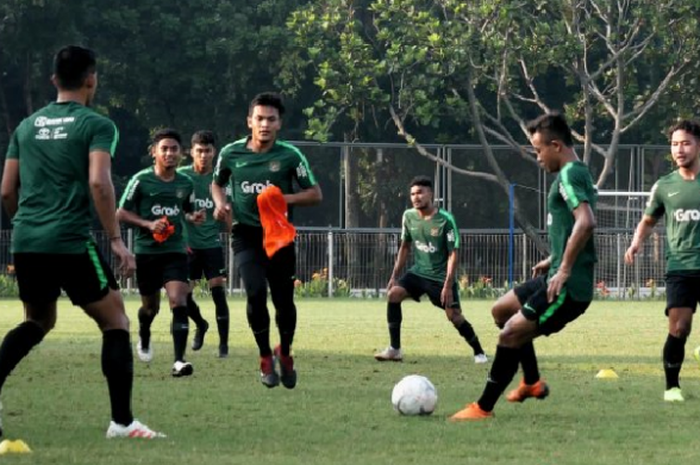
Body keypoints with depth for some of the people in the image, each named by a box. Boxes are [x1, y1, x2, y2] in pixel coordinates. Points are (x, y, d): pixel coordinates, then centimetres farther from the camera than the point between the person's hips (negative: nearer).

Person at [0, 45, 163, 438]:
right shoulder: (96, 125, -2)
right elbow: (98, 183, -16)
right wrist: (117, 240, -12)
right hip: (72, 242, -6)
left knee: (38, 322, 25)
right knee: (116, 322, 5)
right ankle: (122, 421, -2)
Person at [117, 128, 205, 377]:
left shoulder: (186, 183, 5)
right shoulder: (141, 180, -6)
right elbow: (121, 213, -3)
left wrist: (193, 218, -2)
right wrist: (148, 224, -17)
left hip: (175, 251, 1)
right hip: (146, 251, -1)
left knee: (179, 302, -17)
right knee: (150, 306, 13)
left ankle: (179, 361, -22)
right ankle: (144, 338, 49)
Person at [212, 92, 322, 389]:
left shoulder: (289, 156, -5)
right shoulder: (232, 153, -1)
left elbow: (315, 194, -1)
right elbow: (217, 183, 18)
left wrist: (287, 199, -18)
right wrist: (220, 203, -2)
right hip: (246, 234, 0)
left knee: (284, 300, 6)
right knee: (255, 292, -21)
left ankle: (285, 354, 35)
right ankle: (266, 358, -1)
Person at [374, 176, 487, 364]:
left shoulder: (445, 219, -17)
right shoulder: (409, 216, -1)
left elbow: (453, 253, -15)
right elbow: (405, 247, 13)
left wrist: (448, 285, -21)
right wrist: (394, 276, 9)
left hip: (441, 276, -5)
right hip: (419, 272, 5)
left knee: (454, 315, -9)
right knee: (393, 294, -16)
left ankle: (479, 352, 11)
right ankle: (394, 349, -12)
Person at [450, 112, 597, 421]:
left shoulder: (569, 175, -16)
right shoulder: (578, 173, 15)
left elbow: (586, 222, -31)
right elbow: (575, 226, 27)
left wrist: (564, 269, -26)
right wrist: (554, 260, 25)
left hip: (568, 287, -11)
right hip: (559, 276, 11)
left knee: (510, 334, -11)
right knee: (502, 310, 23)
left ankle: (483, 408, -2)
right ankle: (533, 382, 27)